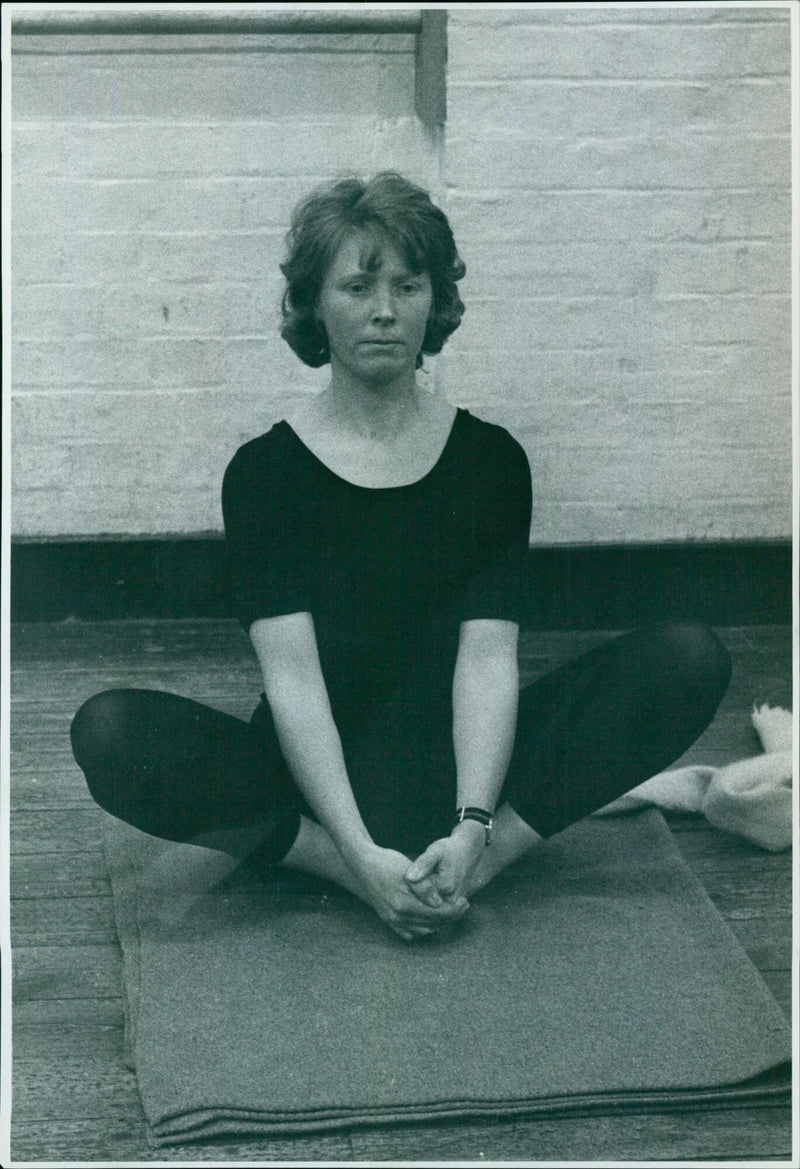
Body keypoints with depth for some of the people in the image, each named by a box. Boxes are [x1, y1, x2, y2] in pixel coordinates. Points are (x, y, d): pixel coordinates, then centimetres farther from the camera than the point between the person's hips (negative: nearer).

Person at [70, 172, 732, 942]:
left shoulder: (491, 459, 1)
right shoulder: (265, 470, -4)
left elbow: (488, 659, -9)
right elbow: (292, 673, -15)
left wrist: (471, 830, -26)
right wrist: (361, 853, -28)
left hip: (459, 766, 2)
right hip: (316, 780, -2)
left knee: (691, 659, -18)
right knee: (109, 731, -29)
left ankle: (485, 856, -26)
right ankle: (352, 874, -26)